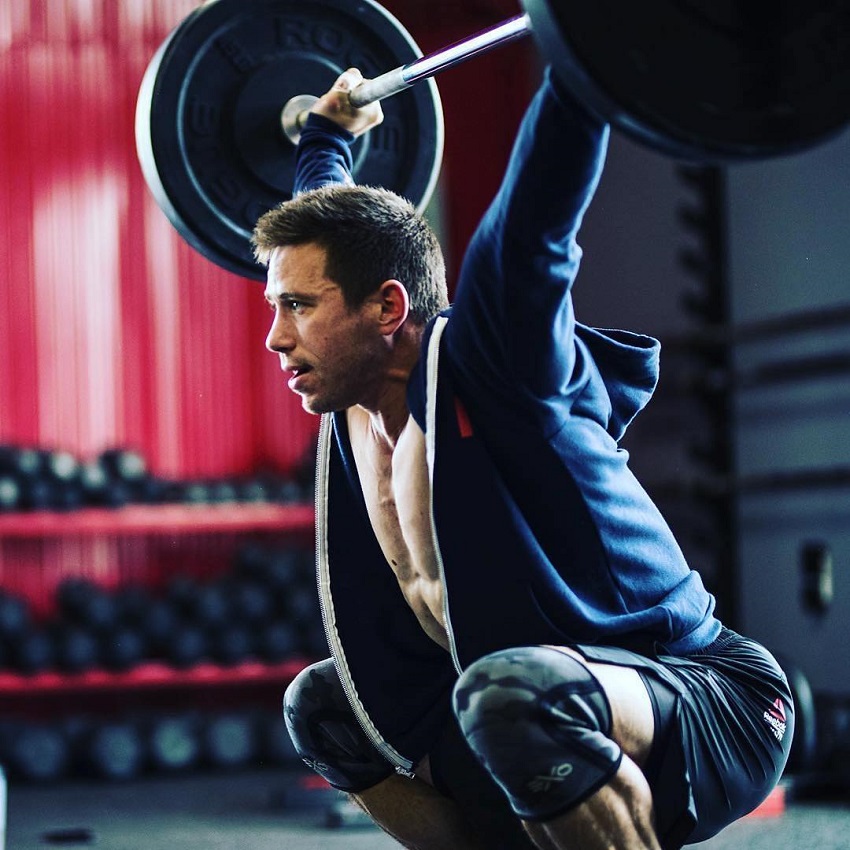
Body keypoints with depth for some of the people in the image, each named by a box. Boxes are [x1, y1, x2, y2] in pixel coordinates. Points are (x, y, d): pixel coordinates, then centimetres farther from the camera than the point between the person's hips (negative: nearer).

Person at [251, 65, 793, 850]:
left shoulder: (490, 366, -18)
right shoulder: (354, 406, 3)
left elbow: (539, 198, -30)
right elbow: (332, 229, 21)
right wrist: (328, 133, 35)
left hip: (712, 709, -9)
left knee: (519, 689, -39)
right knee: (321, 708, 18)